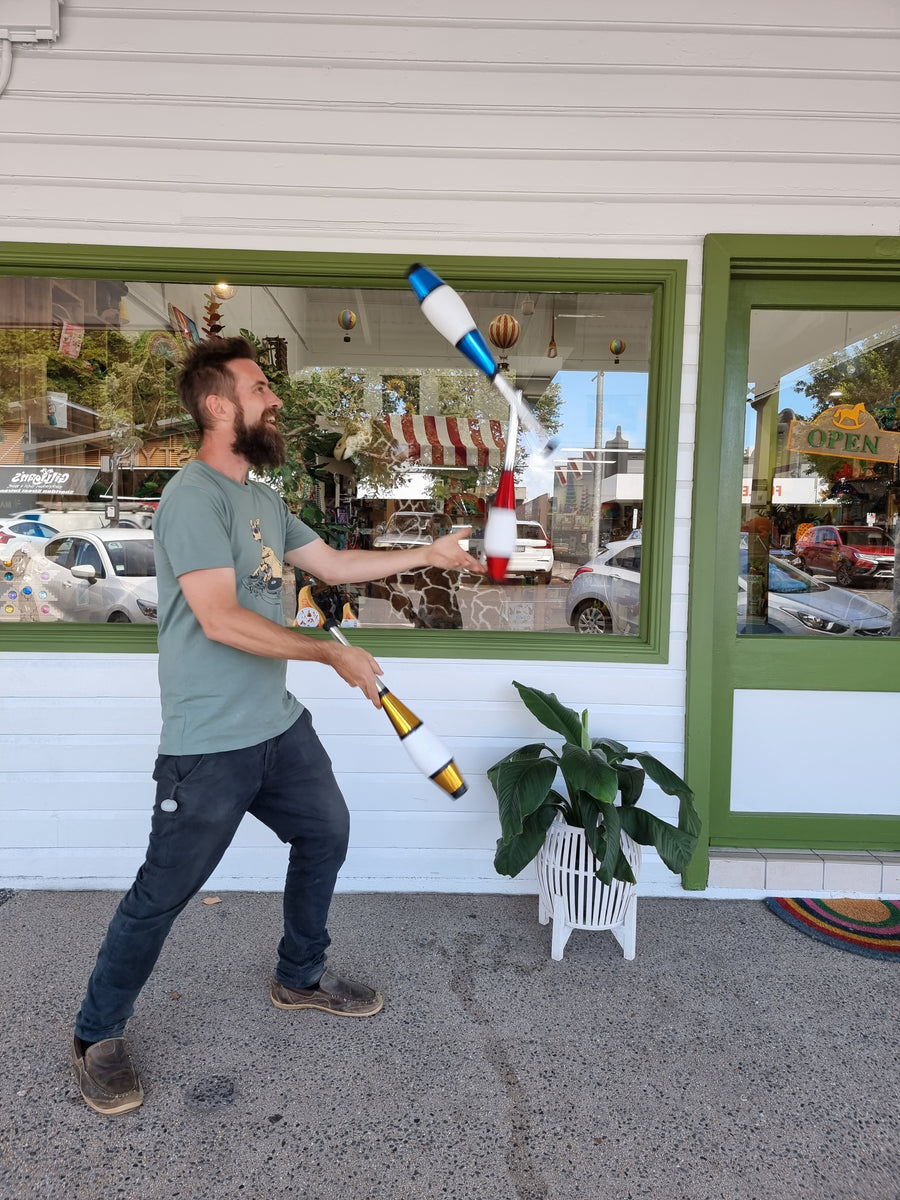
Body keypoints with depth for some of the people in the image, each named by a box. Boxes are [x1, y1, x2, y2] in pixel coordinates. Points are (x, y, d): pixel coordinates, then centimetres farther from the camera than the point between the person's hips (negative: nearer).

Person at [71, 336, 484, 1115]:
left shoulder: (262, 499, 10)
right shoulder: (194, 497, -19)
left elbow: (333, 564, 16)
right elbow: (220, 618, -26)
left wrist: (428, 554, 15)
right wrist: (334, 655, -20)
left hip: (278, 726, 9)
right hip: (209, 746, -9)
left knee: (326, 834, 21)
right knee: (162, 895, 6)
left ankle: (301, 977, 43)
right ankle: (98, 1037, 31)